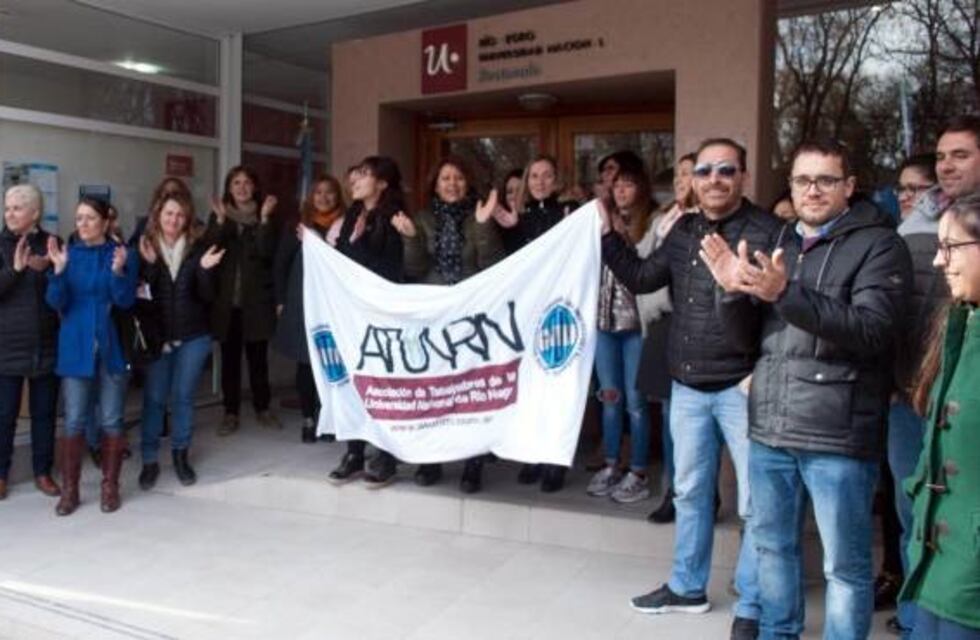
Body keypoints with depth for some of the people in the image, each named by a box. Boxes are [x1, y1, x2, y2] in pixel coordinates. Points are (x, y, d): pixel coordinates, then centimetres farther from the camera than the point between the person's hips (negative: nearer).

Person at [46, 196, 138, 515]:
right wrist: (59, 270, -20)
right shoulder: (69, 254, 3)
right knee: (74, 420, 3)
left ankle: (110, 487, 17)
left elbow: (125, 301, -10)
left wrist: (119, 271, -26)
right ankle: (69, 490, 12)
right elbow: (56, 302, -5)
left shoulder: (122, 254, -1)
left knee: (111, 420, 6)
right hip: (76, 348, 1)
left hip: (111, 347, -1)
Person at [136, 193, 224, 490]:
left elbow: (207, 296, -3)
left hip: (193, 336, 1)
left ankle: (180, 454, 24)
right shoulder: (145, 246, -3)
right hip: (156, 336, -1)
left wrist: (205, 270, -20)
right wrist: (148, 264, -21)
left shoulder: (197, 248, -2)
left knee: (183, 397, 10)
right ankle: (150, 460, 15)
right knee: (154, 398, 4)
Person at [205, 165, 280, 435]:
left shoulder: (265, 216, 4)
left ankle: (263, 409, 18)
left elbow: (267, 253, -10)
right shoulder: (218, 216, 7)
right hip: (226, 299, 1)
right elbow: (208, 249, -7)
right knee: (230, 357, 4)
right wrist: (220, 220, -19)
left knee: (258, 356, 6)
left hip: (257, 298, -1)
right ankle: (231, 413, 11)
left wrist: (264, 219, -19)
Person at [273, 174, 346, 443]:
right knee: (305, 362, 4)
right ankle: (308, 419, 14)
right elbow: (281, 263, 8)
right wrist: (281, 299, 4)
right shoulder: (297, 225, 6)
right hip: (302, 304, 1)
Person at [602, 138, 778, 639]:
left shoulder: (766, 230, -11)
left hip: (741, 387, -6)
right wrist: (605, 235, 6)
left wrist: (766, 373, -23)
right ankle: (687, 587, 36)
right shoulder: (683, 231, 7)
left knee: (756, 503, 3)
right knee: (690, 492, 18)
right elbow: (642, 278, 13)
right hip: (687, 387, 6)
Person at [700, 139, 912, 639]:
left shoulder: (878, 245, -4)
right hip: (770, 428, 6)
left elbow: (872, 331, -18)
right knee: (771, 544, 19)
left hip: (837, 433, -6)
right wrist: (733, 290, -7)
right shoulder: (778, 243, 14)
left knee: (845, 565, 6)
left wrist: (787, 295, -29)